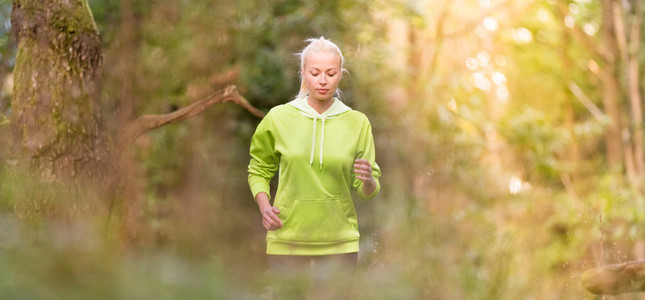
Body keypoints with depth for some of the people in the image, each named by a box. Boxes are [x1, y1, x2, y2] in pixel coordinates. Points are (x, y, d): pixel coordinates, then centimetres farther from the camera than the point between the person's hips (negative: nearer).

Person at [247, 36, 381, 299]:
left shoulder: (357, 123, 4)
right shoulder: (278, 118, 2)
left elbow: (368, 191, 6)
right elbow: (259, 170, 13)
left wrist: (368, 180, -17)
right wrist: (264, 206, -4)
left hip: (339, 242, 1)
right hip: (287, 240, 0)